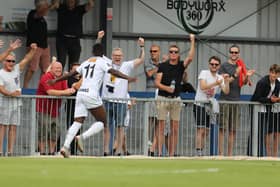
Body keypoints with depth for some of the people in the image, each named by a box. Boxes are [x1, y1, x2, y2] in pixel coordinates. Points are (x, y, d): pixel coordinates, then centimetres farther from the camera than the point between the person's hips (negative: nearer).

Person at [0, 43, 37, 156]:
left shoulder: (16, 70, 13)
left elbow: (26, 59, 8)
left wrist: (33, 50, -7)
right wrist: (10, 94, -29)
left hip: (16, 102, 6)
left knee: (13, 127, 3)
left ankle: (10, 151, 2)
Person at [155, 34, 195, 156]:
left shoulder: (181, 66, 7)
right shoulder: (163, 66, 2)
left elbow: (190, 58, -11)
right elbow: (157, 82, -3)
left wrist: (192, 41, -14)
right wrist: (167, 88, -20)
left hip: (176, 99, 3)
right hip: (163, 99, -3)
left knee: (175, 129, 1)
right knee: (161, 127, -4)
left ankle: (172, 154, 5)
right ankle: (159, 153, -6)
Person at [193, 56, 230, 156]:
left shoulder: (220, 78, 9)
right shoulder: (204, 73, -6)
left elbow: (226, 91, -2)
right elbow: (202, 86, -21)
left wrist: (226, 81, -16)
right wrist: (215, 83, -30)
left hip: (210, 106, 6)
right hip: (200, 104, -6)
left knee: (206, 132, 8)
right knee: (201, 129, -15)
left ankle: (201, 152, 12)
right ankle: (198, 152, -19)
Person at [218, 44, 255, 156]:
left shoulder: (241, 66, 14)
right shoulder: (224, 66, -1)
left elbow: (244, 83, 10)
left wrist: (247, 76, -10)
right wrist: (235, 75, -19)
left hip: (236, 100, 5)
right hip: (225, 100, -5)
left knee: (233, 130, 5)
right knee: (222, 129, -7)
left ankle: (230, 154, 8)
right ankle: (221, 154, -7)